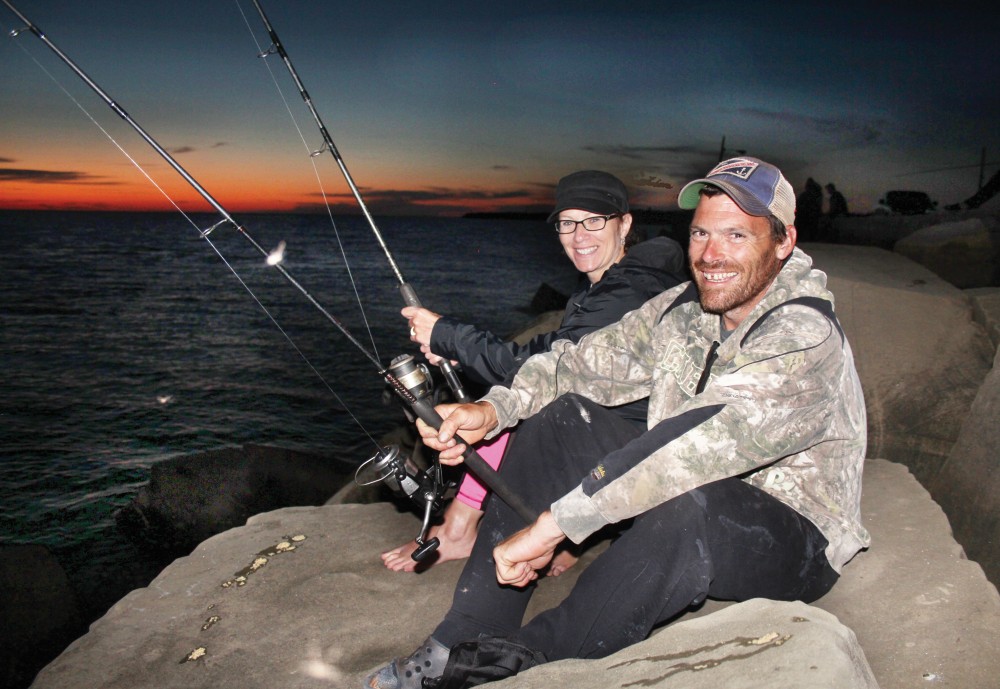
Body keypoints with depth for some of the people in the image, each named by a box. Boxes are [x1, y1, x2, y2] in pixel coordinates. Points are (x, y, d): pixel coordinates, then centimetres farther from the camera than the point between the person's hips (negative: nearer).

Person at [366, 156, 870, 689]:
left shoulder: (805, 340, -25)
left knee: (689, 501, -39)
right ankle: (466, 643, -7)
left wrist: (552, 524, -39)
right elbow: (586, 360, 2)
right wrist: (492, 409, -17)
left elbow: (703, 446, -37)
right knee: (559, 419, -6)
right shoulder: (681, 309, -1)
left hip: (793, 539, -7)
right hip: (680, 522, 7)